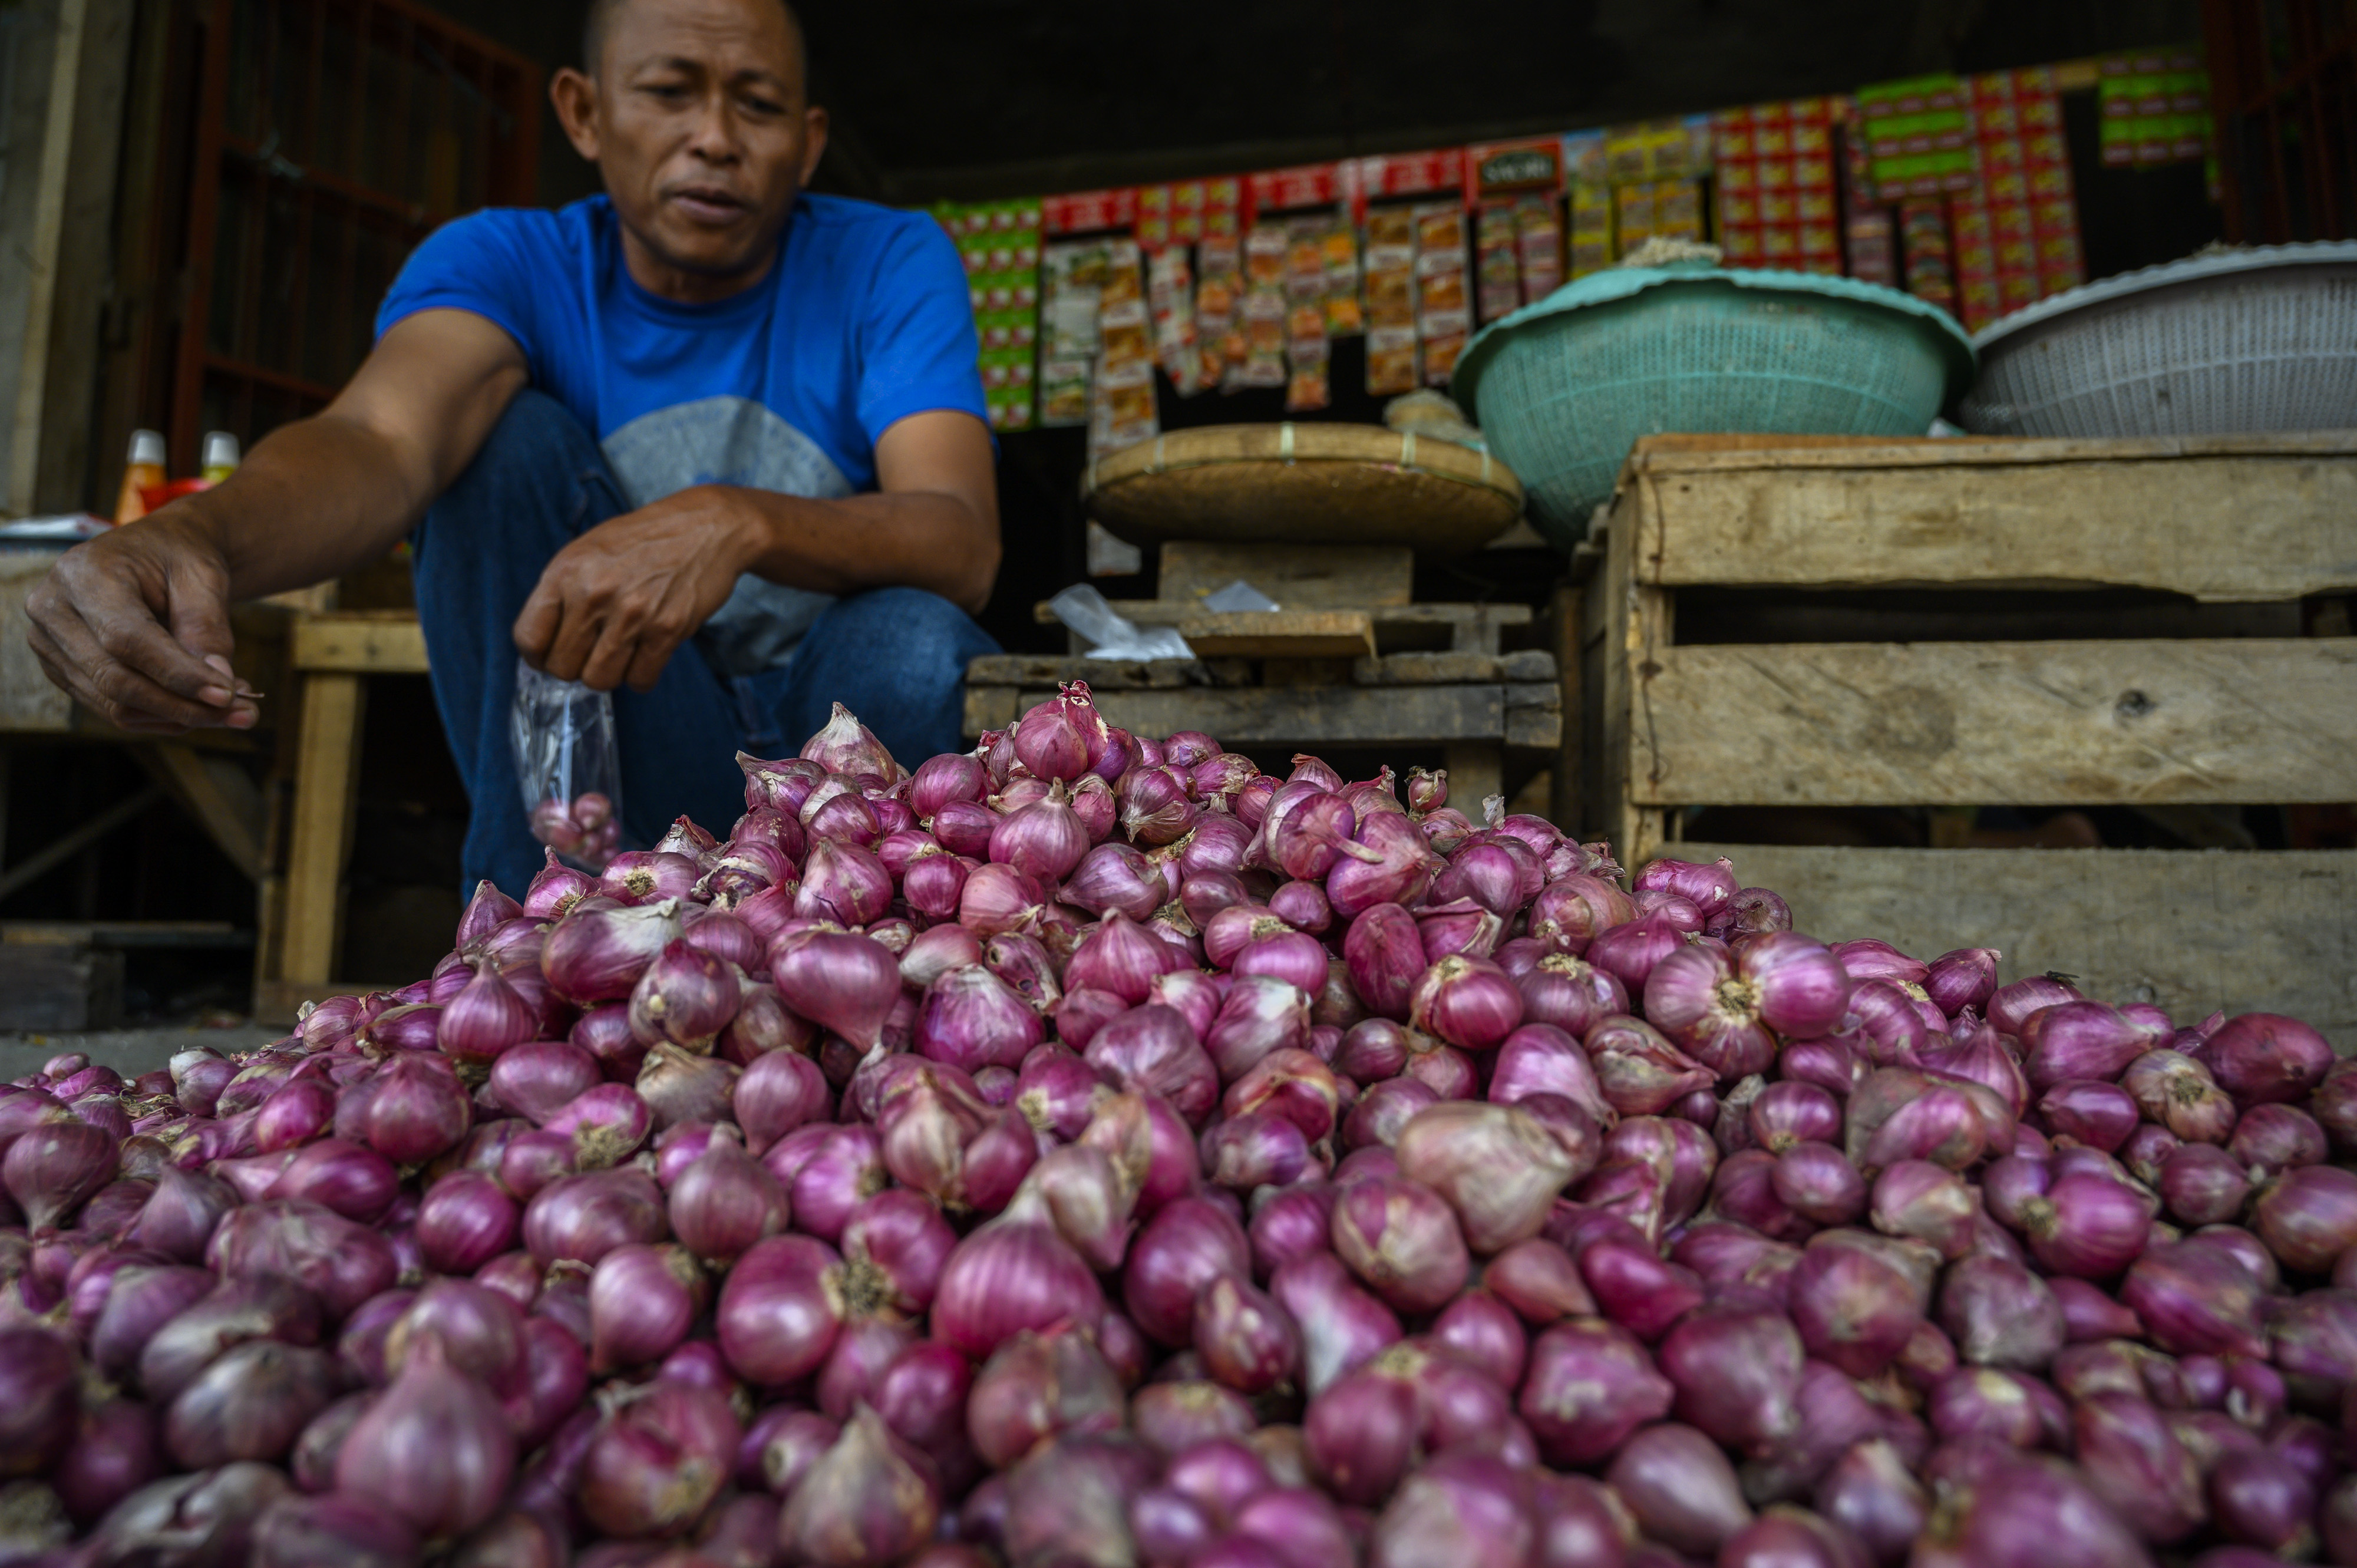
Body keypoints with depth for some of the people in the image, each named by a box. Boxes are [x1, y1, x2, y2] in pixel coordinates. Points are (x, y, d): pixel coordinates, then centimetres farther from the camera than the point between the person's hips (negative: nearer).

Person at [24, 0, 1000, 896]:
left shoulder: (890, 265, -7)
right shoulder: (503, 262, -5)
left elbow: (964, 545, -24)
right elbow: (388, 437, -28)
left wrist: (739, 524, -42)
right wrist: (195, 537, -51)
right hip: (610, 757, 1)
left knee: (918, 644, -33)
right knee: (503, 433, -20)